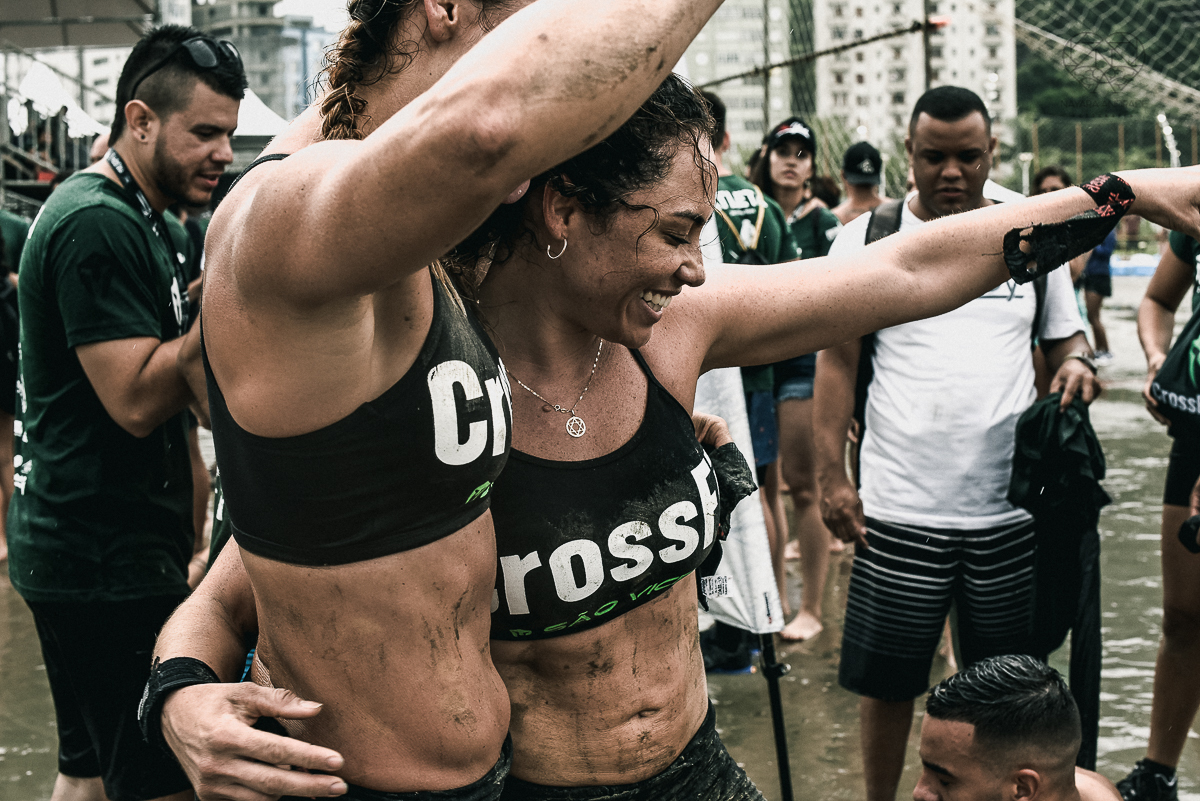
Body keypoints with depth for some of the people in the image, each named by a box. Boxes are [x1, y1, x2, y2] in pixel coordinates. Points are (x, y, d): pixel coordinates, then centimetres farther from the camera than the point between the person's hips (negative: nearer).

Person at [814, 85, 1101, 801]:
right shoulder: (867, 239, 1)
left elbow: (1063, 334, 17)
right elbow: (838, 360, 2)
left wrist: (1075, 363, -8)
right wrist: (832, 476, -5)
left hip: (1011, 507, 2)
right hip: (900, 509, -2)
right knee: (887, 677, 6)